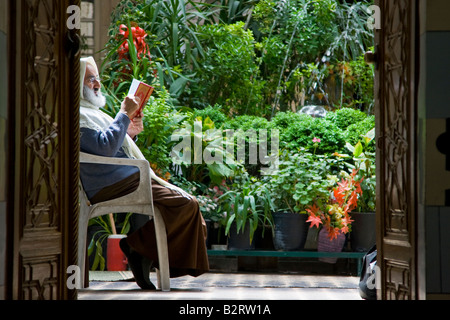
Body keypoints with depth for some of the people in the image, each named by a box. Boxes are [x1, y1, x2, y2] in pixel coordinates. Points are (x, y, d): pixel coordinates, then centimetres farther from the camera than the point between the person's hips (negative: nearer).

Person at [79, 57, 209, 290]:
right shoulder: (76, 115, -7)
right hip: (114, 186, -11)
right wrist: (124, 114, -12)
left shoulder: (91, 112, 27)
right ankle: (138, 246, -14)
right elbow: (105, 147, -21)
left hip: (129, 179, 11)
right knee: (185, 204, -21)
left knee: (189, 202, -1)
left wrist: (130, 134, 13)